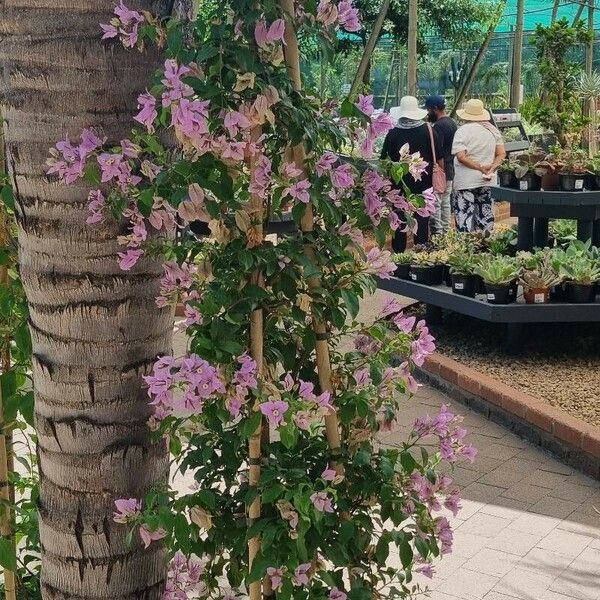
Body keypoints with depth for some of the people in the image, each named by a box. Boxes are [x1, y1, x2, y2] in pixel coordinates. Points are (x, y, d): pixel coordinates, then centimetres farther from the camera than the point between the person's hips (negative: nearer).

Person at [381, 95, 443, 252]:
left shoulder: (393, 132, -7)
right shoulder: (428, 129, -7)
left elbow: (385, 158, -1)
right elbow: (438, 157, -4)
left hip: (400, 180, 0)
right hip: (424, 180, 0)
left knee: (399, 216, 10)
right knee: (422, 217, 8)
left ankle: (398, 250, 14)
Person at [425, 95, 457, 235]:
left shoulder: (439, 126, -18)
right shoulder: (452, 123, 12)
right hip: (449, 170, 10)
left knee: (435, 203, -5)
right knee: (445, 201, 15)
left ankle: (436, 232, -3)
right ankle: (445, 230, 22)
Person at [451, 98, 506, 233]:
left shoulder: (462, 131, -11)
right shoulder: (493, 130, 6)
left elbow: (461, 157, -20)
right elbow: (502, 154, 2)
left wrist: (480, 167, -18)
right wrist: (491, 169, -9)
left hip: (465, 182, -5)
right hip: (487, 182, 5)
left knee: (464, 217, 0)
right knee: (485, 217, 14)